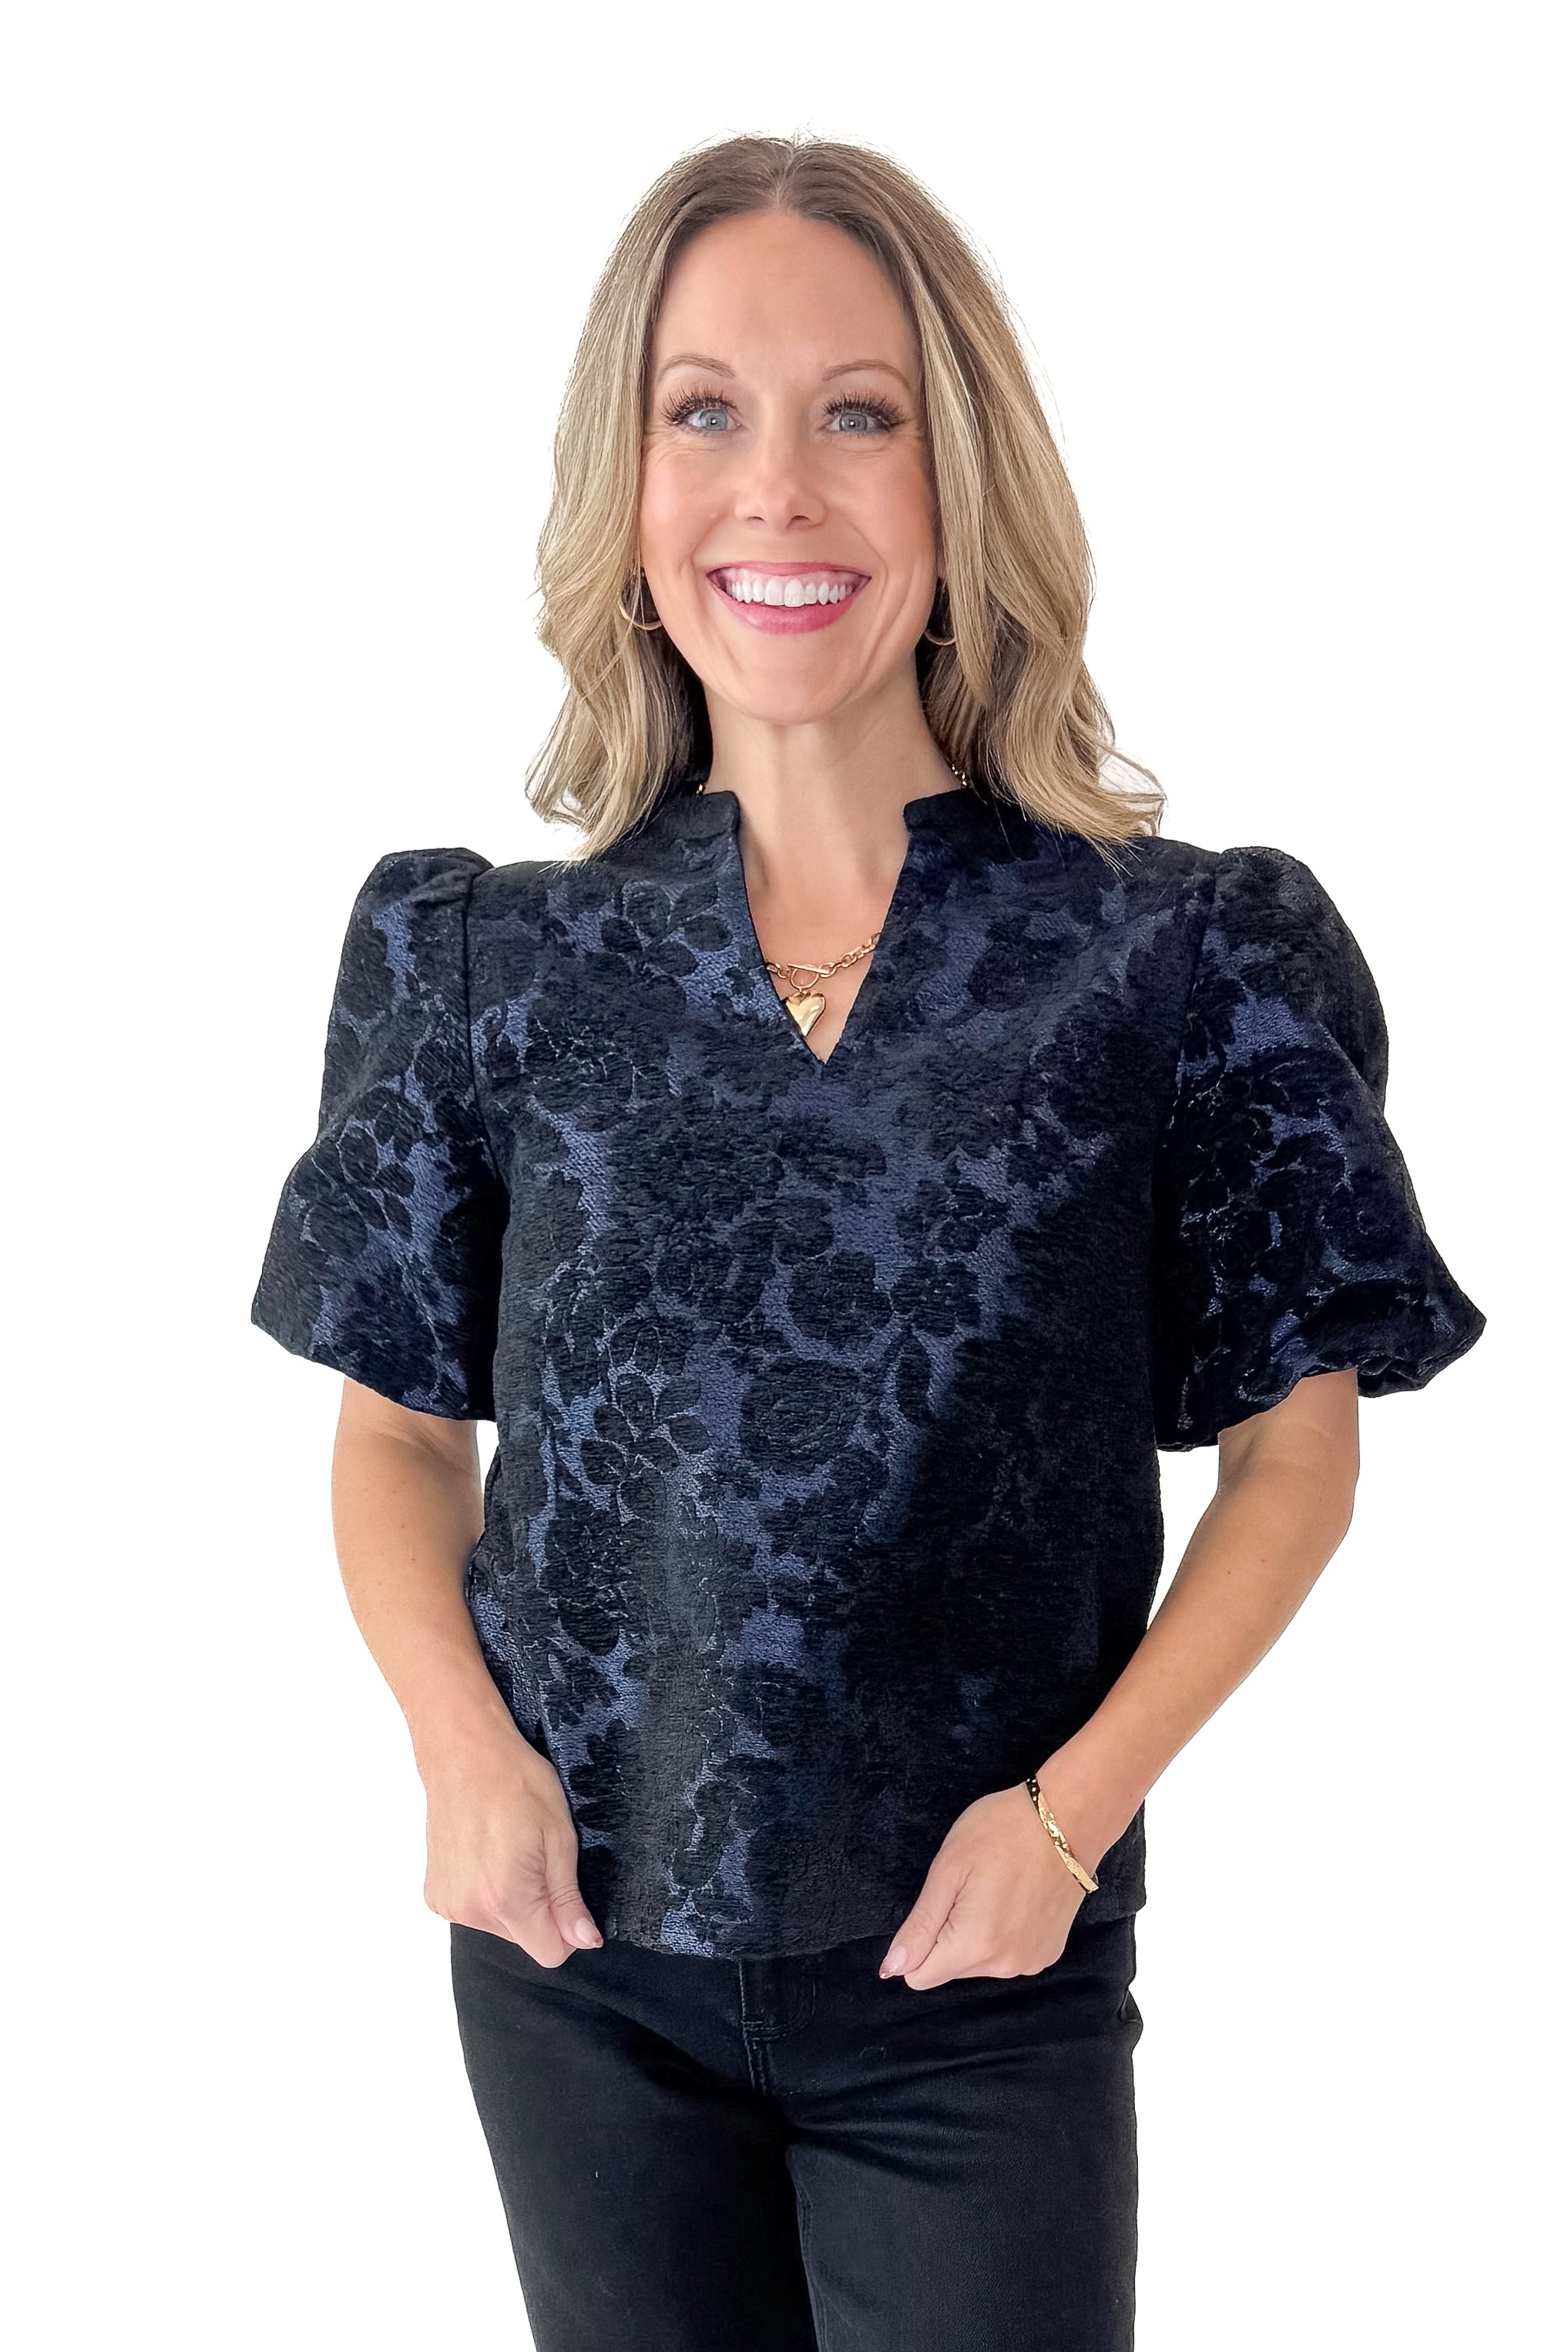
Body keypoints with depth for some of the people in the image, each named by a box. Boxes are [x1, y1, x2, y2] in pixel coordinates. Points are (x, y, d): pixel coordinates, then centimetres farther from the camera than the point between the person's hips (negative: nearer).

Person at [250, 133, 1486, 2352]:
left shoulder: (1176, 957, -7)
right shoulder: (491, 961, -1)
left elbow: (1296, 1445, -1)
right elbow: (399, 1424, 6)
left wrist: (1075, 1805, -11)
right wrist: (466, 1750, -9)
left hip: (980, 1982, -2)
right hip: (575, 1948, 2)